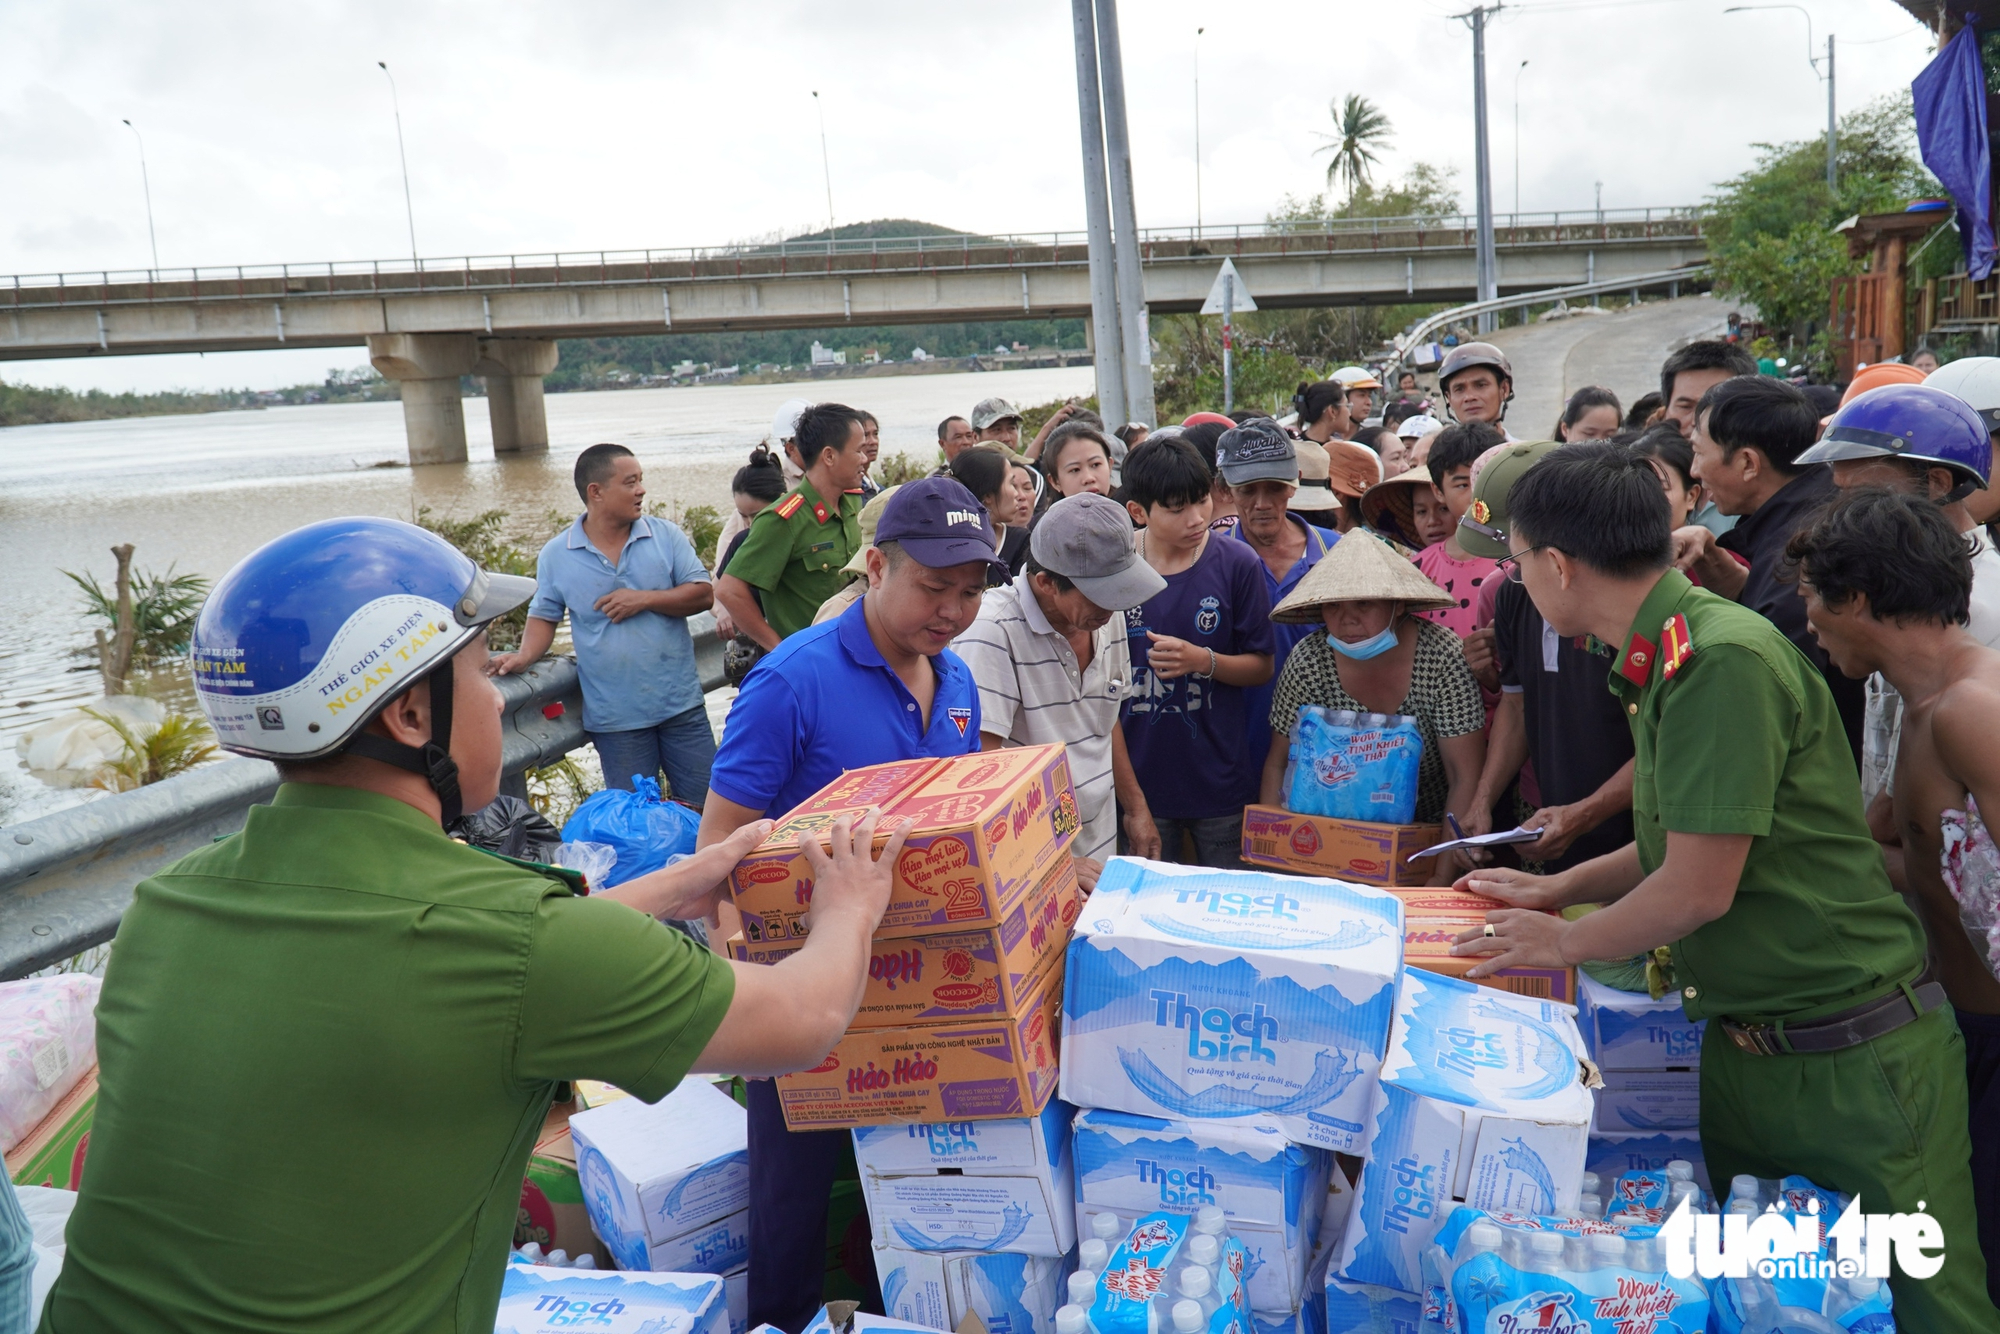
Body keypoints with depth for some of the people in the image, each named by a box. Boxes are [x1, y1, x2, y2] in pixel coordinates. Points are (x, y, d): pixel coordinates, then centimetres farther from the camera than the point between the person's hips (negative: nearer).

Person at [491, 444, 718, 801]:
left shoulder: (666, 536, 0)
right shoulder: (556, 555, 1)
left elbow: (703, 593, -3)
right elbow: (544, 615, 9)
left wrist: (645, 599, -14)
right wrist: (525, 656, -10)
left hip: (680, 704, 0)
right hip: (615, 716, 0)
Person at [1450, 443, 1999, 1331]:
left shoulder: (1724, 658, -23)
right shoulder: (1663, 661, 5)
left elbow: (1701, 887, -23)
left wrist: (1564, 943, -7)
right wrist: (1555, 889, 15)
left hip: (1854, 1057, -9)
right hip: (1740, 1047, 9)